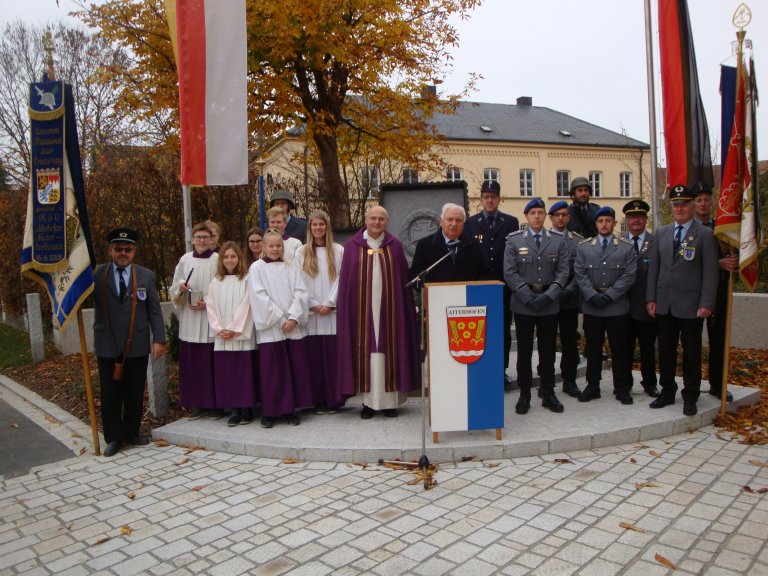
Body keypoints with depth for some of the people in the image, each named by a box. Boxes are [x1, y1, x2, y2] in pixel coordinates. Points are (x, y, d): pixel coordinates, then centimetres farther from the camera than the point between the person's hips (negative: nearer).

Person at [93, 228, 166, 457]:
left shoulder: (146, 276, 3)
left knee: (135, 393, 10)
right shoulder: (96, 274, 2)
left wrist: (158, 339, -3)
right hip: (107, 346, 0)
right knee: (110, 394, 7)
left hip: (137, 346, 1)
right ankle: (114, 437, 21)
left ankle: (132, 432, 27)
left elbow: (155, 311, 2)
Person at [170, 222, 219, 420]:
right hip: (189, 320, 4)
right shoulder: (185, 260, 8)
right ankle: (199, 403, 16)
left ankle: (215, 403, 9)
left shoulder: (217, 260, -3)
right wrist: (181, 286, -8)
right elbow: (174, 288, 15)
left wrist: (207, 303, -14)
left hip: (211, 318, -4)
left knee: (212, 362, -1)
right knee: (192, 362, 5)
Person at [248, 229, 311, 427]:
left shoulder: (290, 268, 11)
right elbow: (259, 296, -6)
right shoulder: (256, 268, 2)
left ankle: (290, 409, 15)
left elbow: (300, 293, 3)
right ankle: (269, 412, 10)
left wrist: (293, 317, -11)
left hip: (293, 326, 3)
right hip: (270, 327, -3)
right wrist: (280, 319, -11)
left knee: (295, 368, 4)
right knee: (272, 371, -1)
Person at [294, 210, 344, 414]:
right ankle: (318, 400, 8)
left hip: (333, 311, -1)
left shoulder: (338, 251, 6)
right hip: (311, 313, 1)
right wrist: (314, 304, -6)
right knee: (314, 357, 1)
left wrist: (330, 303, -8)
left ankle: (333, 399, 6)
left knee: (333, 356, -1)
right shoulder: (301, 253, 9)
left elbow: (341, 279, 1)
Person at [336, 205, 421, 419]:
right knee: (366, 352, 2)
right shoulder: (352, 246, 4)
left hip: (389, 309, 1)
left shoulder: (395, 246, 6)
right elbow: (346, 283, 4)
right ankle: (369, 401, 9)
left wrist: (405, 308, 0)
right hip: (363, 309, 0)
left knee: (389, 350, 4)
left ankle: (390, 400, 12)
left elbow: (403, 280, 6)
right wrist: (346, 310, -2)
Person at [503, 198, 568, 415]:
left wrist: (548, 295, -13)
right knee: (524, 351, 4)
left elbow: (563, 271, 1)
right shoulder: (514, 240, 1)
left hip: (549, 303, 2)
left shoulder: (557, 240, 6)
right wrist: (529, 297, -13)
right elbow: (510, 273, -5)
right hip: (523, 303, -1)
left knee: (548, 350, 9)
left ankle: (548, 394, 19)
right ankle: (524, 395, 14)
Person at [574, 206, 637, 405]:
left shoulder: (626, 247, 3)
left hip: (617, 307, -1)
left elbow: (629, 276, -4)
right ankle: (592, 386, 19)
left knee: (619, 349, 6)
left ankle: (622, 388, 17)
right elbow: (580, 274, 0)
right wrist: (592, 296, -12)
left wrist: (608, 295, -13)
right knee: (593, 348, 8)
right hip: (591, 307, 1)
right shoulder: (583, 247, 6)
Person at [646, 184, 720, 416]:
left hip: (691, 305, -4)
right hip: (664, 304, 4)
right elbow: (654, 267, 9)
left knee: (691, 353, 7)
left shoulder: (705, 234, -3)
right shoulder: (661, 233, 10)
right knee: (666, 351, 11)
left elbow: (710, 272, -7)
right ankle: (667, 392, 24)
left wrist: (706, 304, -13)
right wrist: (651, 298, 3)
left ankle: (690, 397, 19)